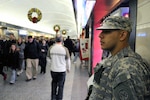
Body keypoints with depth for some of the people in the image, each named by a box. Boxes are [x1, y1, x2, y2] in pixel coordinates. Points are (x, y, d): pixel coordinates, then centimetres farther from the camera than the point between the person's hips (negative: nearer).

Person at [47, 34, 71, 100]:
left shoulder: (51, 48, -8)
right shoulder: (65, 49, -13)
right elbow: (68, 60, -2)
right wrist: (68, 68, 14)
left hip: (53, 69, 2)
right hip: (62, 70, -2)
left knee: (54, 83, 22)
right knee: (60, 85, 11)